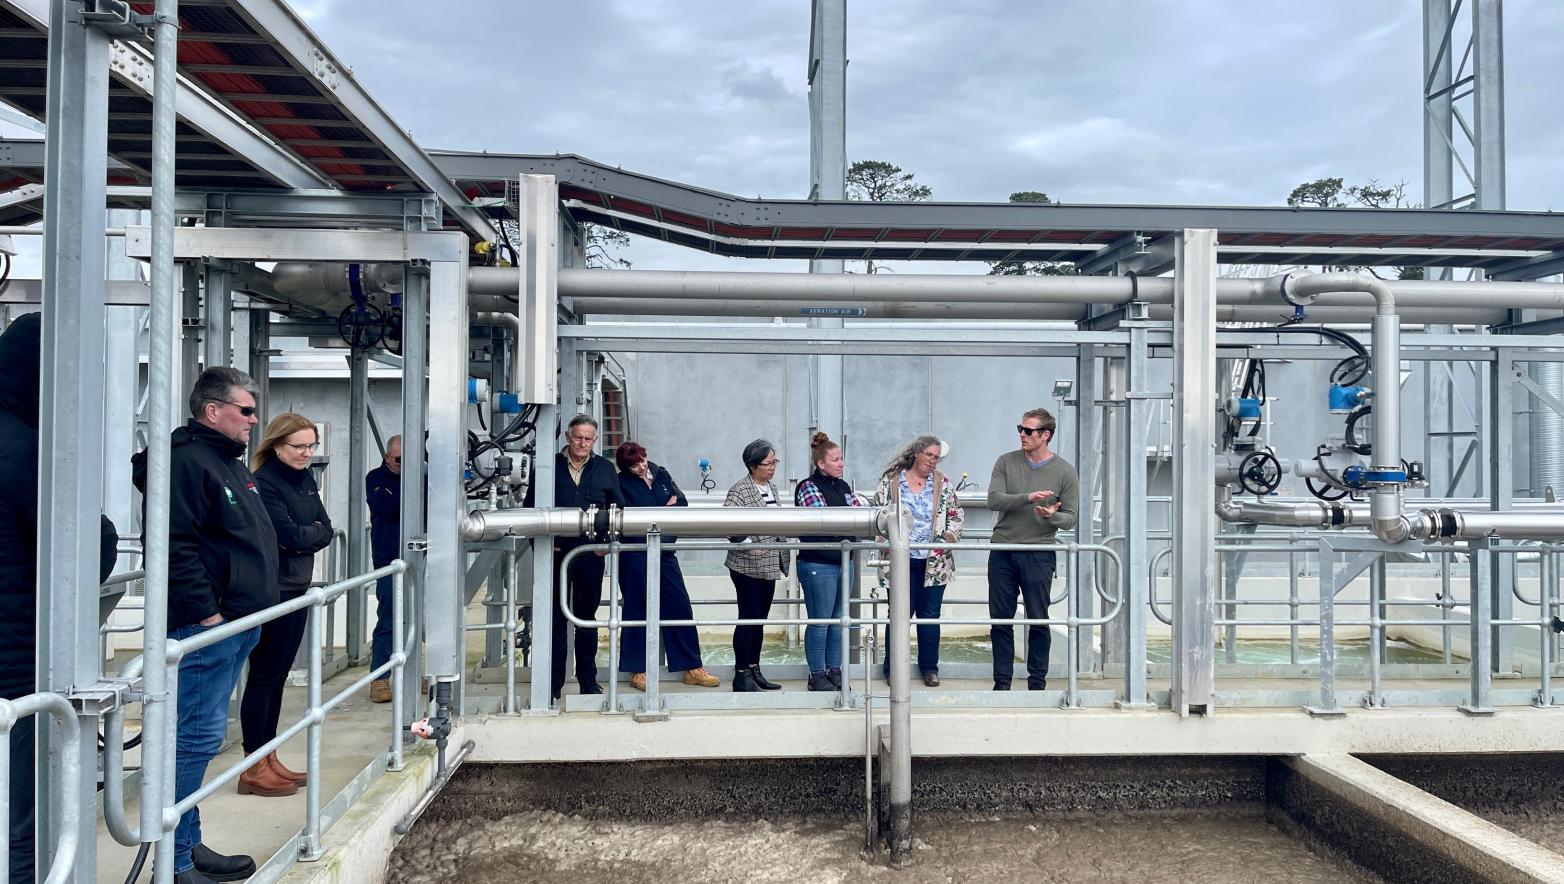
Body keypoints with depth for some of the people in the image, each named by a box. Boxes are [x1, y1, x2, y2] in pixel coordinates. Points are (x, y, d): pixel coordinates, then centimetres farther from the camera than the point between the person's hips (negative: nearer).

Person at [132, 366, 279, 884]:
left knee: (201, 736, 15)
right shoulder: (186, 461, -14)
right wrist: (206, 612, -22)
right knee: (197, 737, -6)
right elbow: (177, 546, -22)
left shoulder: (230, 463, 19)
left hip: (236, 623, 11)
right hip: (206, 626, -11)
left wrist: (253, 608, 22)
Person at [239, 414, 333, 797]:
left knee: (278, 677, 13)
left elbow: (325, 531, 6)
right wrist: (312, 532, -3)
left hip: (296, 588, 8)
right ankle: (254, 770, 7)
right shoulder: (264, 482, -15)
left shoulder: (305, 478, 10)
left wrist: (300, 536, -11)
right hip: (270, 591, -8)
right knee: (263, 677, -1)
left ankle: (269, 760, 22)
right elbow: (291, 536, -21)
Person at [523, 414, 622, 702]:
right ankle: (553, 682, 14)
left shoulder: (605, 468, 7)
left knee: (587, 617, 11)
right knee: (555, 618, 4)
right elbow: (530, 507, 5)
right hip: (556, 552, -1)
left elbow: (618, 509, 10)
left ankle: (588, 679, 21)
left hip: (591, 554, 1)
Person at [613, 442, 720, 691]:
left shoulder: (661, 474, 12)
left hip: (663, 551, 5)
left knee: (681, 606, 4)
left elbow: (681, 502, 9)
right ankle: (638, 671, 12)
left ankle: (693, 668, 11)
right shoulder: (622, 484, -3)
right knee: (638, 610, 2)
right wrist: (665, 510, -7)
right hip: (635, 556, -5)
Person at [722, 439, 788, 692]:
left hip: (769, 566, 8)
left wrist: (781, 558, 17)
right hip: (747, 566, -8)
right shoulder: (740, 490, -11)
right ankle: (741, 675, 4)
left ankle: (754, 670, 22)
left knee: (760, 619, 13)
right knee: (748, 618, -4)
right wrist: (747, 544, -26)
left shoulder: (772, 488, 14)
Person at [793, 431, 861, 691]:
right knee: (819, 622, 0)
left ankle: (834, 671, 24)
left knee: (838, 620, 14)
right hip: (818, 564, -7)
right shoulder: (808, 487, -9)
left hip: (843, 562, 8)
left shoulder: (843, 487, 13)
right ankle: (817, 676, 11)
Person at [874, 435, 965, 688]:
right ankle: (892, 668, 12)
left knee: (930, 614, 9)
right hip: (901, 560, -2)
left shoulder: (943, 483, 7)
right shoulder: (891, 481, 1)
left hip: (935, 561, 2)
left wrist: (949, 538, -5)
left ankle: (929, 667, 21)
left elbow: (957, 515, 11)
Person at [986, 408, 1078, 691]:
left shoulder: (1064, 471, 2)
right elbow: (994, 499, -8)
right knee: (1001, 620, 6)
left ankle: (1037, 681, 16)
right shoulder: (1007, 462, 5)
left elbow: (1070, 519, 3)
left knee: (1038, 621, 2)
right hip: (1002, 553, 2)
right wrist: (1027, 497, -22)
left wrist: (1052, 516, -20)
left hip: (1038, 555, -2)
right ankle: (1002, 681, 16)